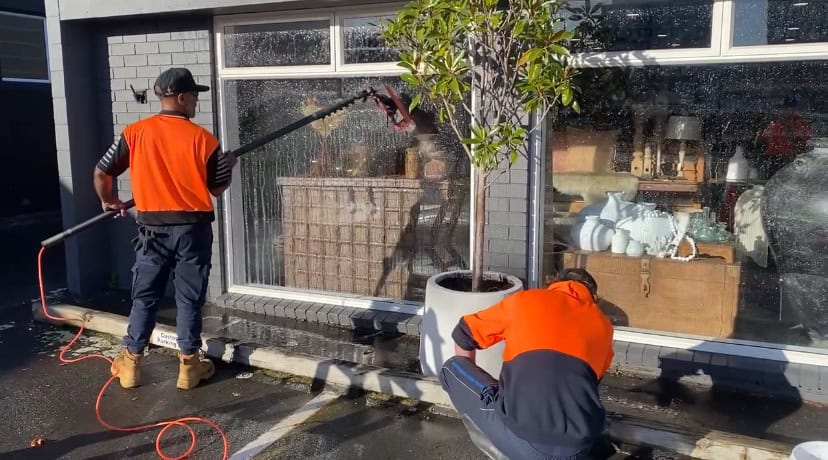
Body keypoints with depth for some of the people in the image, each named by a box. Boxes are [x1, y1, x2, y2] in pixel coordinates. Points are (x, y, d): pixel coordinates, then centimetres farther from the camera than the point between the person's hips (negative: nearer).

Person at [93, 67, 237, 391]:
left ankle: (130, 363, 21)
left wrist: (108, 201, 21)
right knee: (189, 298, 7)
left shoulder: (135, 133, -1)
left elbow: (101, 172, 3)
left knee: (144, 296, 13)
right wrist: (228, 165, 18)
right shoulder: (202, 138, -8)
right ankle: (189, 365, 15)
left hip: (153, 227, 2)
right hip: (192, 227, -2)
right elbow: (217, 188, -1)